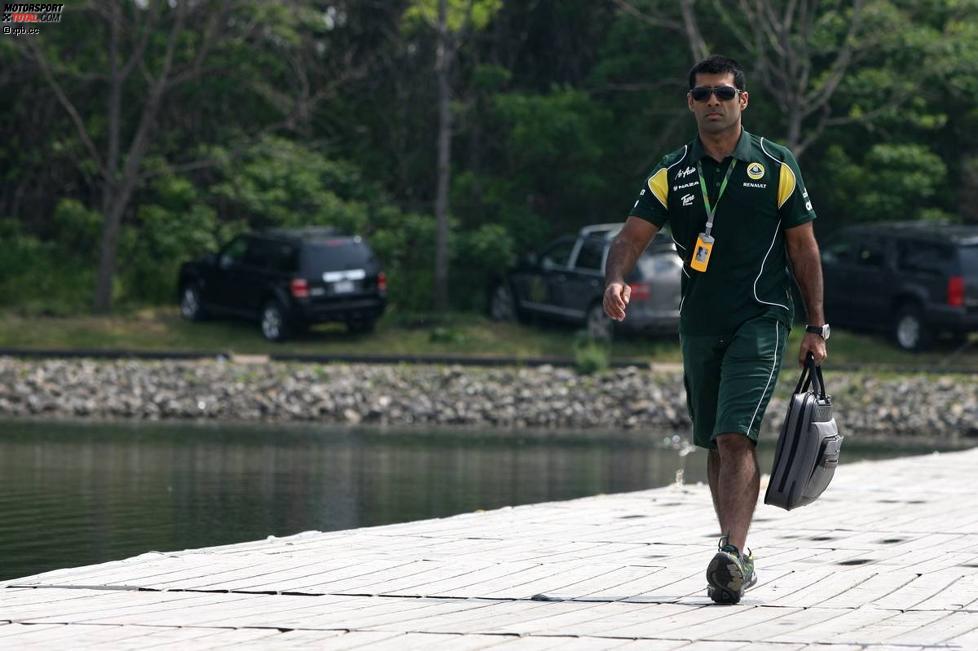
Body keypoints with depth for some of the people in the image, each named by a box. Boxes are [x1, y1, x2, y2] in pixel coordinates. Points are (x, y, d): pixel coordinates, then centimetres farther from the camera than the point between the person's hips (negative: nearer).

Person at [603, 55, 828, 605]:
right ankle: (739, 556, 22)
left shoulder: (776, 167, 0)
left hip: (760, 321, -4)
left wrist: (816, 327, 1)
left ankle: (732, 554, -25)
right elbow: (633, 236, -2)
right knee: (716, 445, 11)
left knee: (736, 436, -18)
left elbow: (804, 249, 3)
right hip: (700, 325, 4)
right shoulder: (672, 175, 6)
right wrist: (616, 281, -24)